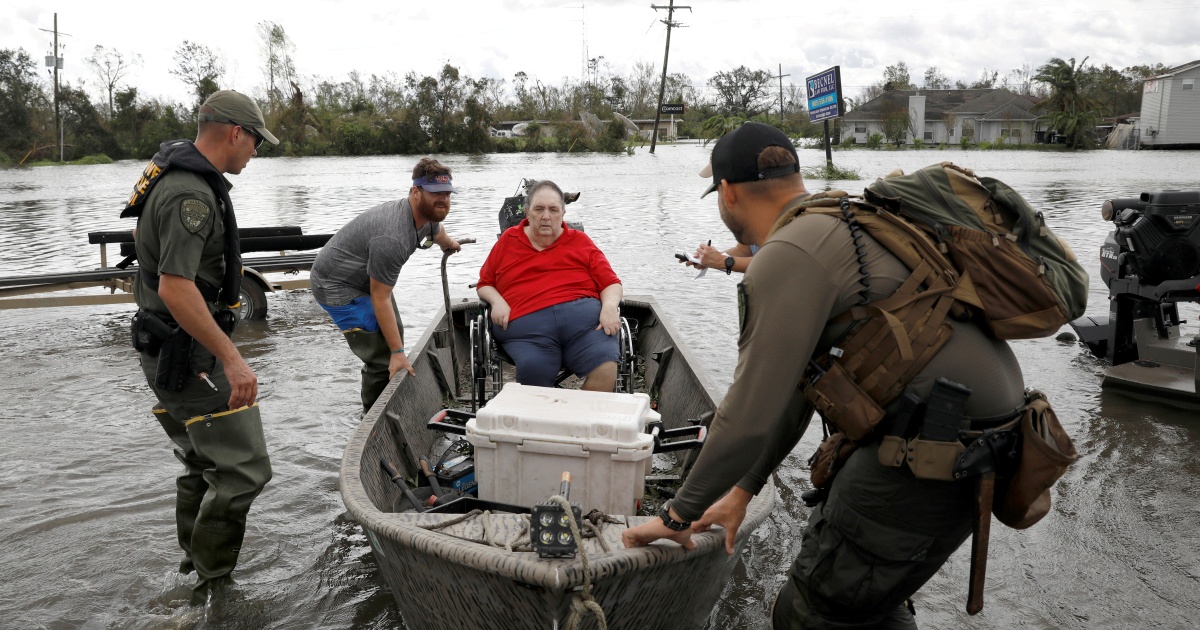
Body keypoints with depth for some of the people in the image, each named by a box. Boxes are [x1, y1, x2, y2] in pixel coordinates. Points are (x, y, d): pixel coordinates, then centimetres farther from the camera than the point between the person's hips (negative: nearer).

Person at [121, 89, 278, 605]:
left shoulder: (174, 173, 11)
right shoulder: (192, 195, -22)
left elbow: (143, 233, 28)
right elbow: (176, 289, -29)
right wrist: (232, 359, -27)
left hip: (166, 349, 11)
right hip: (189, 354, -11)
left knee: (201, 463, 21)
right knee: (242, 470, -7)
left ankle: (193, 564, 35)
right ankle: (210, 589, 2)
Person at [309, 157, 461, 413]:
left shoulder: (426, 215, -6)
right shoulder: (392, 238, -35)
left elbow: (436, 230, 22)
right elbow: (380, 299, -31)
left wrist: (449, 244, 45)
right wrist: (398, 353, -28)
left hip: (365, 279, 11)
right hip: (337, 286, -11)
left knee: (393, 334, 20)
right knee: (383, 358, -14)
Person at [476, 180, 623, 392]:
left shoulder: (580, 241, 22)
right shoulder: (508, 241, 25)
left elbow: (611, 283, 17)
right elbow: (484, 284, 29)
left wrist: (609, 306, -6)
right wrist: (497, 301, 6)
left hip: (584, 314, 0)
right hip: (526, 323, 0)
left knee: (606, 367, -29)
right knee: (533, 370, -33)